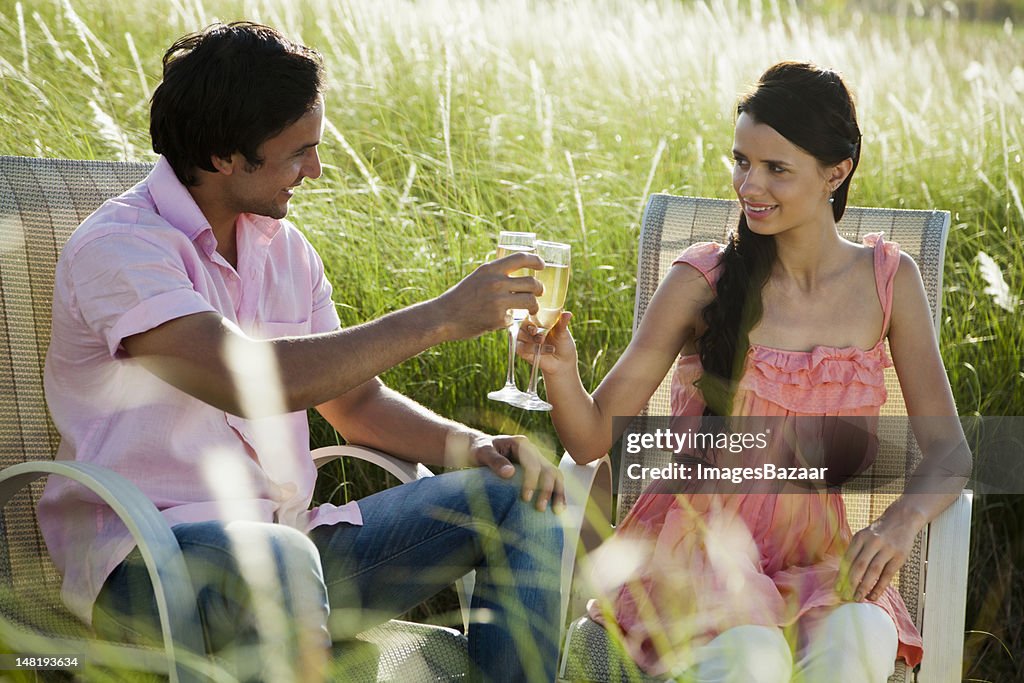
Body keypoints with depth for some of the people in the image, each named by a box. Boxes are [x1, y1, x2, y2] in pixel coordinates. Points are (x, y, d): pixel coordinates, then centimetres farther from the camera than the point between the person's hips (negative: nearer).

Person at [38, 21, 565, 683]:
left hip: (289, 538, 8)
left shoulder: (285, 249, 13)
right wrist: (440, 317, -23)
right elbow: (246, 381, -27)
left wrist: (473, 446, -2)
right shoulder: (116, 249, -13)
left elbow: (355, 399, 19)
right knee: (277, 562, -41)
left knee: (519, 498, -1)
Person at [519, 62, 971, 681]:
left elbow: (949, 452, 2)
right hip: (699, 542, -2)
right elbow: (593, 440, -5)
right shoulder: (703, 281, -4)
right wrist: (560, 367, -27)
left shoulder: (887, 280, 2)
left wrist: (903, 519, -20)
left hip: (815, 557, 2)